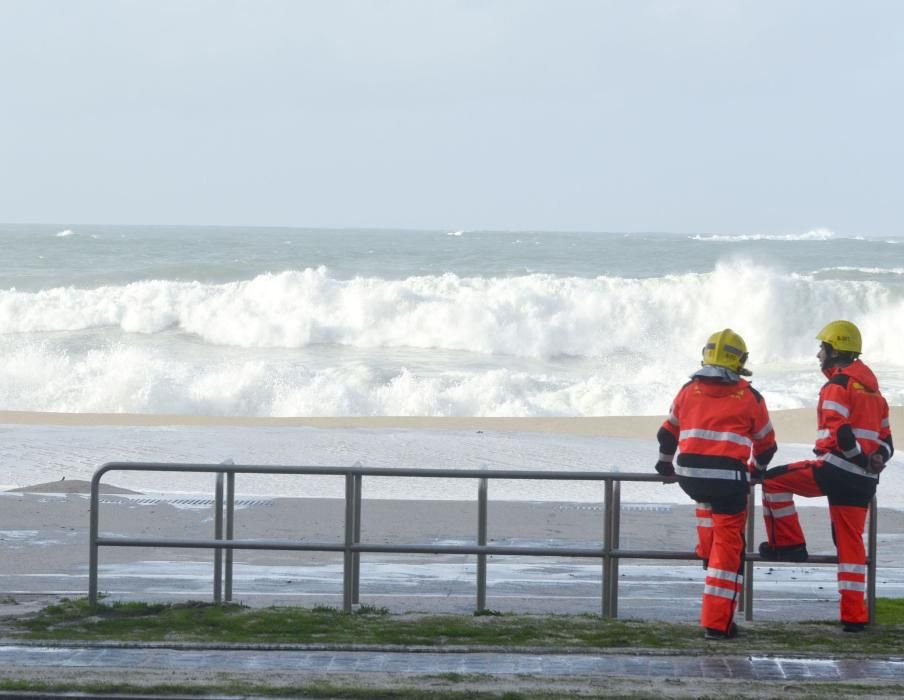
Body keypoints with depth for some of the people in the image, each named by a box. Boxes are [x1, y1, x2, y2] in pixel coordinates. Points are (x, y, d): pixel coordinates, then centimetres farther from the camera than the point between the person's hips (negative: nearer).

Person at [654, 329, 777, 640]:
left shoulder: (689, 391, 12)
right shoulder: (750, 397, 5)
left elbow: (668, 433, 25)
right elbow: (766, 444, 16)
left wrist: (666, 464, 43)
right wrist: (755, 470, 37)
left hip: (689, 475, 3)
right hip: (729, 479, -3)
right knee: (728, 548, 2)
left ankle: (706, 551, 37)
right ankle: (716, 623, -1)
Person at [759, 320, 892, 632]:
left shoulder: (838, 386, -7)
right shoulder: (871, 390, 21)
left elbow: (840, 432, -20)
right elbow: (885, 439, 22)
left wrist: (860, 458, -13)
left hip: (836, 469, -8)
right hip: (864, 482, 8)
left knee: (774, 480, 3)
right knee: (850, 544, 8)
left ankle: (788, 544, 5)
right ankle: (854, 616, 6)